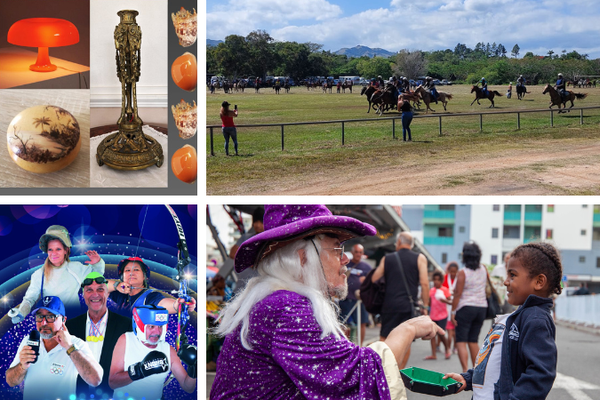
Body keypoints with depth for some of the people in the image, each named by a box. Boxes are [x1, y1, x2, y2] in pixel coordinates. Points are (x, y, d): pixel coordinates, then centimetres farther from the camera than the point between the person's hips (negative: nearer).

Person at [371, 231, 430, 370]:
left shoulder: (387, 259, 8)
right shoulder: (420, 258, 3)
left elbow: (373, 280, 7)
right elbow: (424, 284, -5)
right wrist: (425, 306, 0)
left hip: (389, 305, 1)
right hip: (409, 306, -1)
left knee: (384, 338, 9)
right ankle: (400, 371, 10)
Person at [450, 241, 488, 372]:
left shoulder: (462, 273, -12)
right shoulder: (483, 270, 4)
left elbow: (458, 294, -13)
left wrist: (453, 312, -6)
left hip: (466, 308, -6)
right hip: (482, 307, 6)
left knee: (461, 341, -4)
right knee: (473, 341, 14)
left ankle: (465, 370, -16)